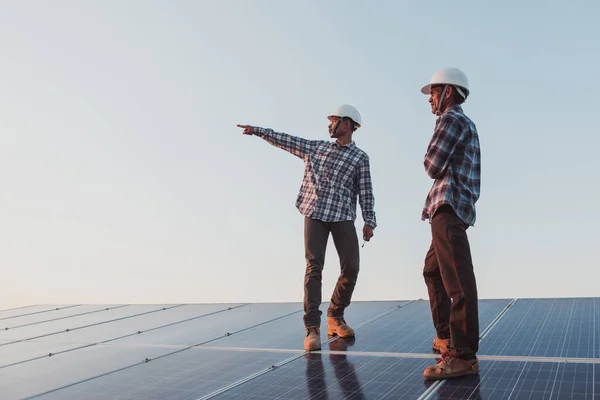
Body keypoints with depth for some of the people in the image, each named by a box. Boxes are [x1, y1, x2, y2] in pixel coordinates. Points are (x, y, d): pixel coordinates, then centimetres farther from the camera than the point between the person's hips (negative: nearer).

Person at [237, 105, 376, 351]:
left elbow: (365, 192, 4)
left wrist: (369, 221, -5)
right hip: (315, 213, 1)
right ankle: (312, 328, -12)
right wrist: (257, 130, 17)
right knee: (314, 267, -9)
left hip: (343, 217, -1)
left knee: (351, 268, -6)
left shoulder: (360, 157, 8)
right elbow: (286, 141, 19)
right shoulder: (317, 147, 17)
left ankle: (335, 317, 16)